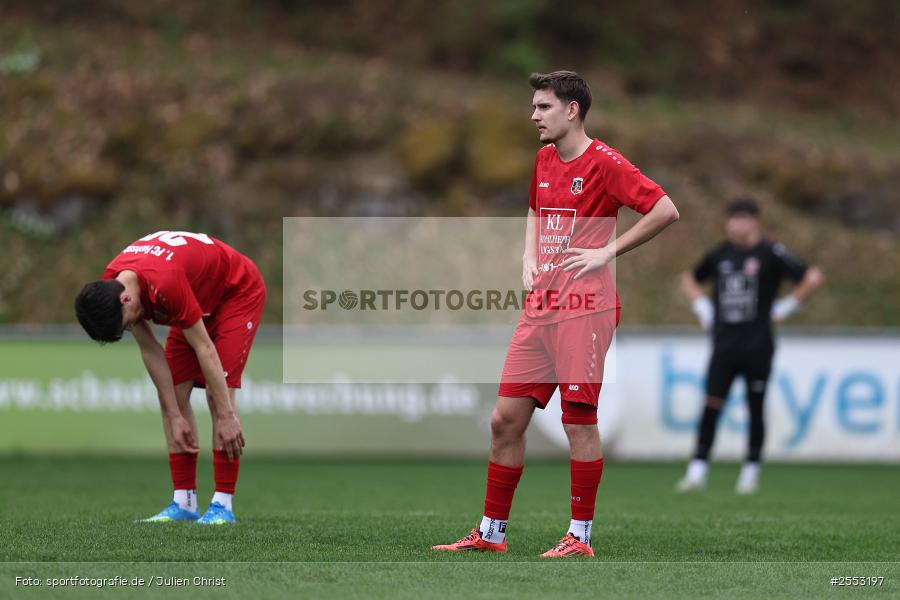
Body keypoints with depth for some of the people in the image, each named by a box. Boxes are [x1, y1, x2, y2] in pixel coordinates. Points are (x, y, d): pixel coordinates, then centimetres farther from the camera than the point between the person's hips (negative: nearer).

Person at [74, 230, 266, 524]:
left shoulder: (165, 284, -41)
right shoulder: (109, 287, -18)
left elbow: (205, 349, -34)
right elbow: (151, 351, -9)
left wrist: (227, 416, -29)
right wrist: (175, 417, -11)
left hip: (239, 291, -7)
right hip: (200, 300, 7)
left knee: (218, 391, -19)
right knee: (173, 394, -3)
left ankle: (223, 505, -17)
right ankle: (184, 502, 0)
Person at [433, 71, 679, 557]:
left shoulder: (603, 162, -9)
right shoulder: (544, 159, 15)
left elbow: (666, 210, -15)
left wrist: (608, 252, -13)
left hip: (585, 306, -8)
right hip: (540, 306, 8)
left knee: (579, 419, -4)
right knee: (505, 418, 5)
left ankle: (580, 536, 4)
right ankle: (491, 532, 12)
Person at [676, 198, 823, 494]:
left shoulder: (770, 253, -4)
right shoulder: (720, 254, 10)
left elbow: (812, 277, -6)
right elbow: (690, 279, 29)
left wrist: (786, 306, -5)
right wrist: (702, 307, 14)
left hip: (757, 346, -3)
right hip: (724, 345, 3)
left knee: (755, 409, 4)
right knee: (711, 405, -7)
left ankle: (751, 472, 14)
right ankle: (697, 471, -10)